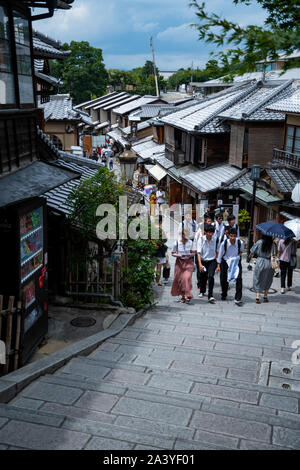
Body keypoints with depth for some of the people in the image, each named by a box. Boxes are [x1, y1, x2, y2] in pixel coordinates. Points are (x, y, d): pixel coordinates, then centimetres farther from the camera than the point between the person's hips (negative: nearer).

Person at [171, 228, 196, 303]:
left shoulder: (191, 243, -1)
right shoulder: (177, 243, -1)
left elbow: (194, 253, 5)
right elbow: (173, 253, 4)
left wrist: (190, 254, -16)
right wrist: (178, 255, -15)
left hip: (188, 262, -1)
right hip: (180, 262, 1)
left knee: (187, 277, -17)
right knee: (179, 279, 3)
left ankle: (187, 295, -13)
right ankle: (183, 296, 18)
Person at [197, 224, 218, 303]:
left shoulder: (215, 240, -6)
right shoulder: (201, 239, -11)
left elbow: (216, 252, 6)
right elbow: (199, 252, -15)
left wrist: (218, 263, 9)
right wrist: (200, 264, -25)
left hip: (212, 262, -1)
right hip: (203, 261, 1)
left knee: (211, 276, -21)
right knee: (203, 278, 14)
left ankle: (210, 296, -18)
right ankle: (202, 291, 45)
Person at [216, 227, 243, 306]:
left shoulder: (240, 242, -19)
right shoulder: (224, 243, -22)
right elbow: (220, 254, -6)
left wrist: (239, 255, -13)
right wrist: (218, 266, -2)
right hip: (225, 262, 0)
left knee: (239, 278, -16)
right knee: (223, 279, 7)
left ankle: (238, 299, -10)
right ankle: (224, 295, 36)